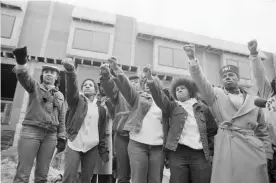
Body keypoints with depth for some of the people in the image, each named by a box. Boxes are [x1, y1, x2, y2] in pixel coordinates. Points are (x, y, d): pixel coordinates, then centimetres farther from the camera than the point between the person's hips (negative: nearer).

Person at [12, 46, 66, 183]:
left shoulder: (60, 96, 16)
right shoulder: (35, 87, 9)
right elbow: (24, 77, -14)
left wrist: (61, 138, 8)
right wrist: (21, 63, -34)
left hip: (50, 135, 3)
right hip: (31, 130, -3)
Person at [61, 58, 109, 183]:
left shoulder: (101, 109, 10)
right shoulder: (76, 101, 2)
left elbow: (102, 132, 11)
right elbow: (71, 88, -20)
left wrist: (104, 151, 8)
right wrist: (70, 70, -39)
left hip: (92, 148, 3)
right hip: (74, 146, -2)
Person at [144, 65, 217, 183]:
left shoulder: (202, 108, 10)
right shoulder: (173, 107, 8)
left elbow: (213, 130, 13)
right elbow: (160, 97, -9)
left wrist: (209, 150, 6)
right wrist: (150, 80, -22)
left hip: (200, 154, 1)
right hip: (178, 153, 0)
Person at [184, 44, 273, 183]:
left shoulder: (253, 100, 14)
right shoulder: (216, 95, 7)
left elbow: (262, 130, 16)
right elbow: (200, 80, -9)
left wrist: (267, 153, 10)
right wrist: (192, 58, -21)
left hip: (254, 149, 3)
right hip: (227, 149, -2)